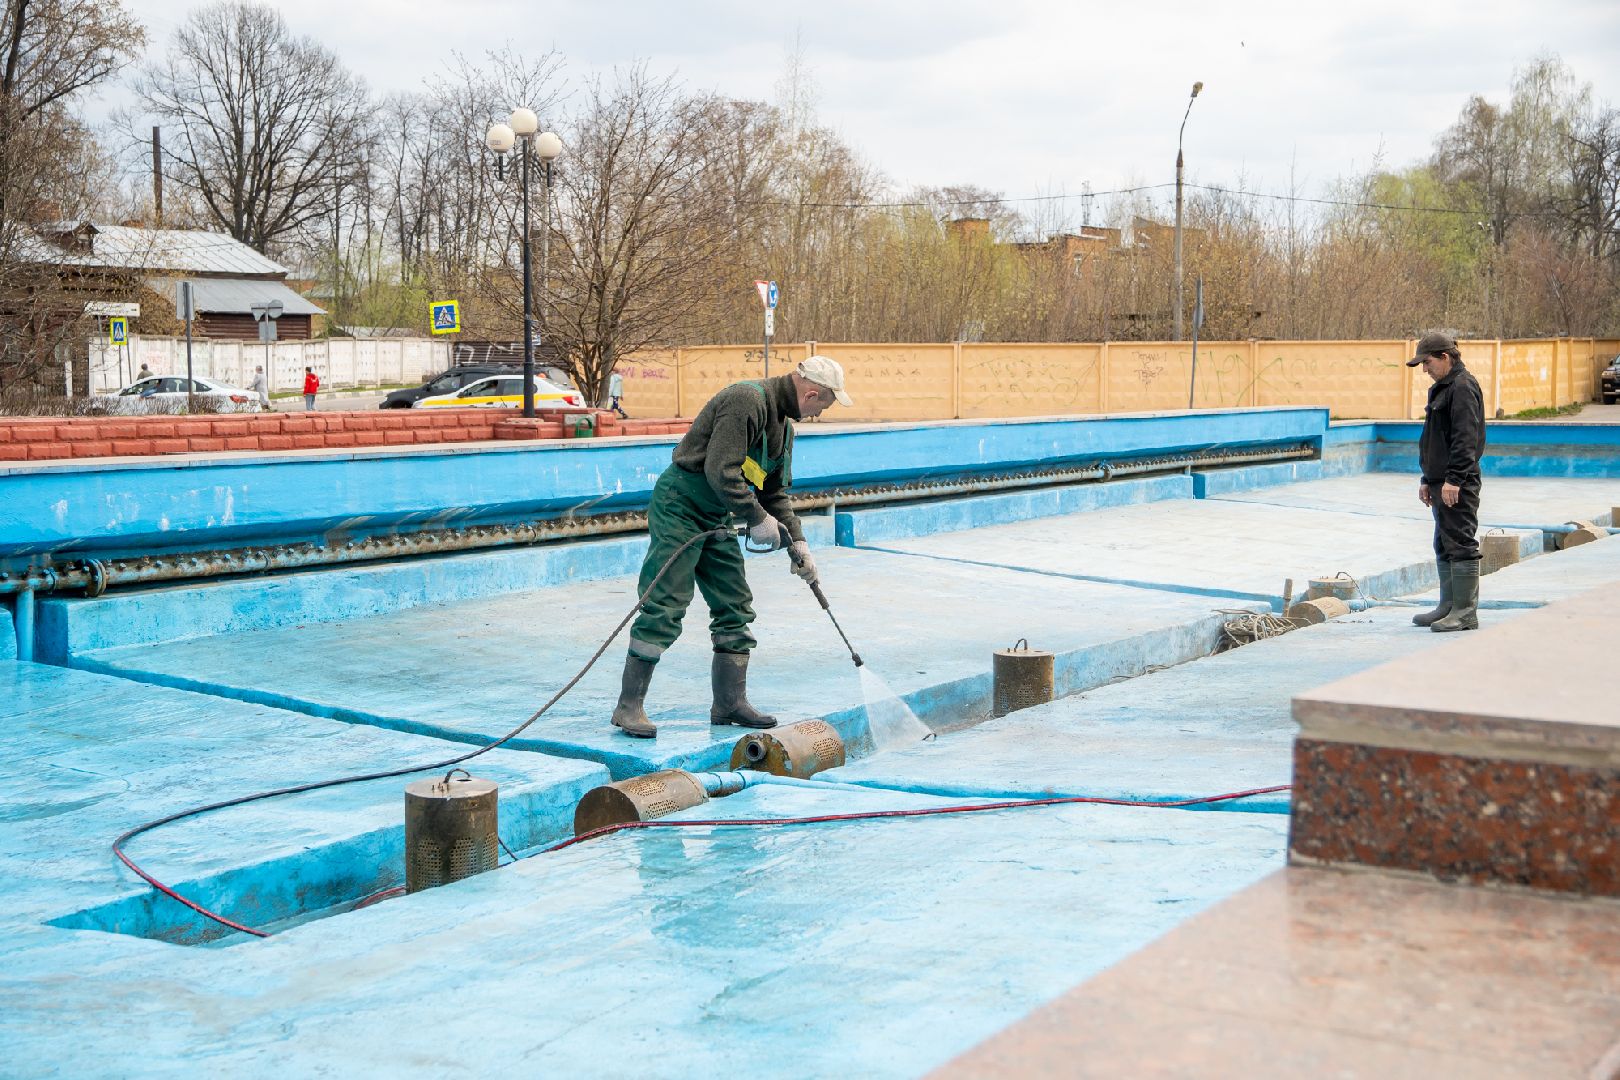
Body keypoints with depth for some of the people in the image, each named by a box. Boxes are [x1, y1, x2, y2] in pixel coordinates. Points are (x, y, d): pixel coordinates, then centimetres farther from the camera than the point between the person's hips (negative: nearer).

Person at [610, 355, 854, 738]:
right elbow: (721, 471, -27)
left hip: (715, 519, 10)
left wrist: (798, 545, 11)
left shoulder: (783, 424, 12)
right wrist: (758, 519, -20)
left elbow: (776, 493, 19)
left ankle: (730, 703, 16)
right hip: (679, 508, -10)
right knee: (663, 610, -11)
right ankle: (628, 707, -6)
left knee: (735, 608, 8)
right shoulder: (747, 401, -20)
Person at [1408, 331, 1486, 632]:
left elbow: (1465, 437, -20)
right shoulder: (1442, 388, 19)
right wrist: (1427, 480, 23)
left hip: (1459, 484, -11)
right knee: (1444, 547, 14)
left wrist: (1454, 479, -24)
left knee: (1461, 545, -7)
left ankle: (1466, 612, -4)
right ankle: (1449, 606, 20)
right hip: (1442, 482, 11)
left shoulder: (1463, 386, -12)